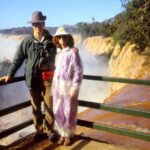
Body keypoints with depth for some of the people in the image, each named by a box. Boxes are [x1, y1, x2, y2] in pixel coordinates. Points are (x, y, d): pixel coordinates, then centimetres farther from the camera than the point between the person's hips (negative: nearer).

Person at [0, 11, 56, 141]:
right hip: (33, 78, 0)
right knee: (36, 107, 9)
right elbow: (18, 58, 3)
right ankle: (40, 130, 25)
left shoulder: (51, 40, 2)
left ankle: (49, 130, 21)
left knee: (49, 106, 4)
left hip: (48, 77, 0)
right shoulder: (27, 41, 0)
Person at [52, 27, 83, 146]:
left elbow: (78, 71, -13)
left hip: (69, 87, -6)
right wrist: (54, 86, 16)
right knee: (58, 112, 10)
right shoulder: (58, 53, 12)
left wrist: (75, 88, -17)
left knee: (69, 113, 4)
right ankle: (62, 134, 26)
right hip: (57, 87, 6)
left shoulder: (73, 52, -9)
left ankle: (69, 135, 21)